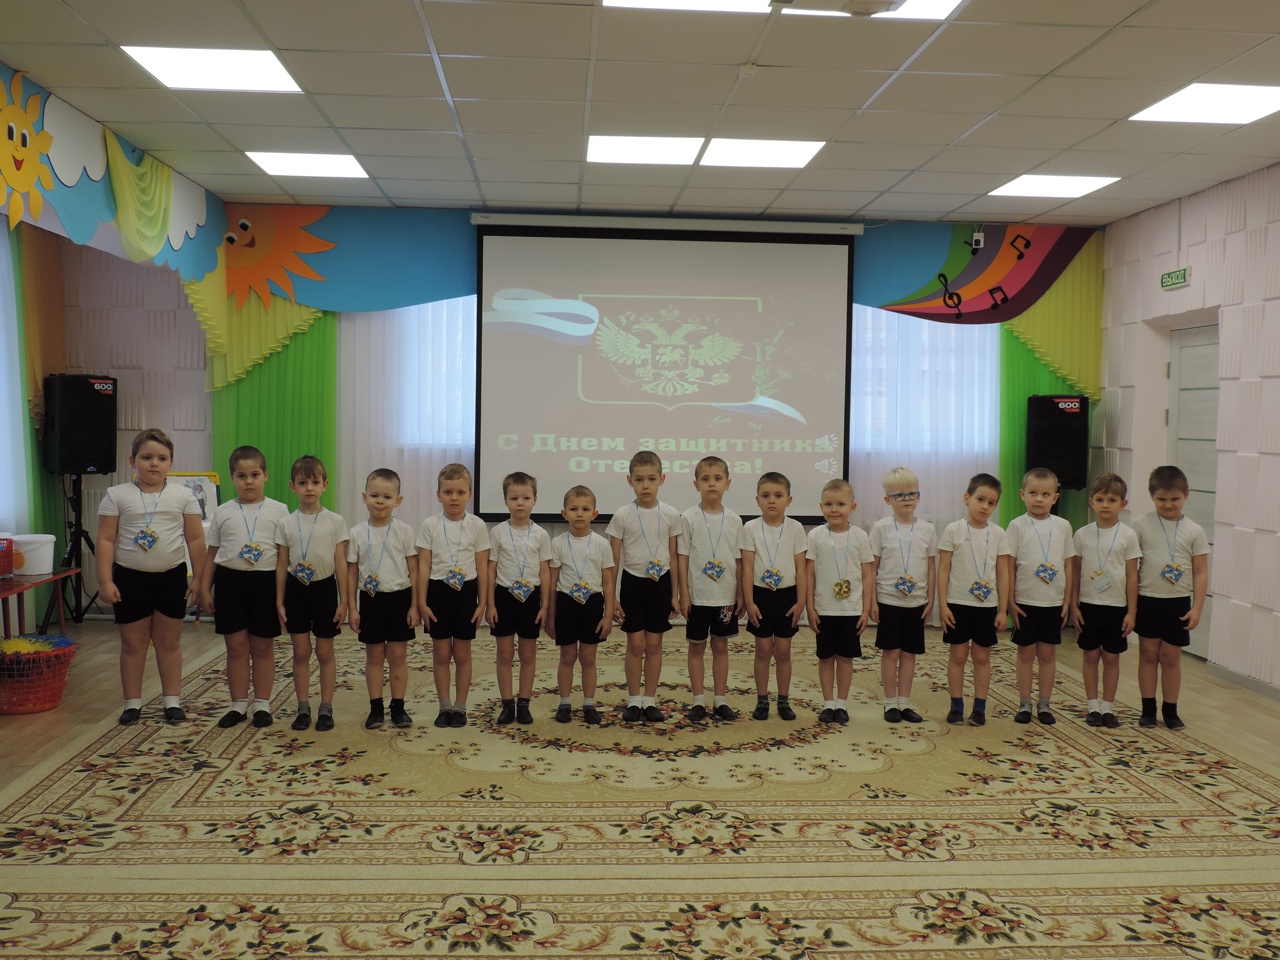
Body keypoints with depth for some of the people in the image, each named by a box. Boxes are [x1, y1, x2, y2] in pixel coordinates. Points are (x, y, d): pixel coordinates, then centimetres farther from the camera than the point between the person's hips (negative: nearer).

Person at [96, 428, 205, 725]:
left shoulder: (182, 495, -1)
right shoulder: (117, 495, -3)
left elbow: (196, 540, 1)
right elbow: (106, 541, -4)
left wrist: (197, 578, -1)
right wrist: (105, 581, -10)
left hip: (171, 578, 1)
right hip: (130, 578, -1)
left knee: (169, 641, 10)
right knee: (133, 643, 9)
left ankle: (172, 700, 20)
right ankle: (132, 702, 21)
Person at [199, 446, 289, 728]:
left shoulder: (278, 511, 0)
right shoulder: (223, 512, 5)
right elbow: (212, 553, 11)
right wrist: (205, 588, 7)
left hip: (265, 581, -2)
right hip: (230, 580, 2)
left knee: (263, 647, 7)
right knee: (236, 646, 7)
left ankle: (262, 704, 17)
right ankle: (239, 704, 18)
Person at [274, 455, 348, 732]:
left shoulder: (335, 522, -4)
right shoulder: (286, 524, 1)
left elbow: (341, 563, -3)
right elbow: (282, 565, 5)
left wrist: (343, 601, -4)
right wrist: (279, 602, 2)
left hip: (324, 588, -2)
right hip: (296, 590, 2)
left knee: (325, 652, 6)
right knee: (300, 653, 7)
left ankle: (326, 709, 15)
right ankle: (303, 709, 17)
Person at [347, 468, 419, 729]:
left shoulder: (404, 531, -4)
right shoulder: (357, 534, -1)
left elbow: (413, 570, -1)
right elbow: (352, 573, 3)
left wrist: (414, 605, -5)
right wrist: (352, 608, 0)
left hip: (399, 599, -1)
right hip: (371, 600, 1)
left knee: (398, 655, 5)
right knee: (374, 656, 9)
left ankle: (398, 707, 15)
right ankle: (376, 708, 18)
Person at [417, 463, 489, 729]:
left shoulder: (476, 525, -3)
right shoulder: (430, 525, -3)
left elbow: (482, 567, 1)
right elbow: (424, 566, -1)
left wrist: (482, 602, -2)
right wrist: (422, 602, -5)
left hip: (466, 591, 0)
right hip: (438, 591, 0)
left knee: (462, 654, 7)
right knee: (441, 653, 6)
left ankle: (460, 706, 17)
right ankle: (445, 706, 18)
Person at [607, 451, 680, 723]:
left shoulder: (671, 515, -1)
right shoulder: (622, 516, -5)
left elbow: (673, 558, 5)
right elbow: (613, 561, -2)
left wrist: (675, 595, 4)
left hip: (661, 584, 1)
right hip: (632, 583, -1)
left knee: (654, 644, 6)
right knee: (636, 644, 2)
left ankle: (650, 700, 17)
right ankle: (634, 700, 15)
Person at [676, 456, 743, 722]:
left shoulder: (734, 520, 2)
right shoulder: (689, 518, -5)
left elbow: (738, 560, 6)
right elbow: (682, 557, -4)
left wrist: (739, 594, 3)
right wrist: (683, 594, -8)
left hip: (726, 597, 2)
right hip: (697, 596, -2)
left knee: (721, 647, 10)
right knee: (697, 647, 7)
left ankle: (720, 700, 19)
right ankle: (699, 701, 16)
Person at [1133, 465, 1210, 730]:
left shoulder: (1194, 531, -2)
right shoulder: (1141, 525, -4)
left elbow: (1200, 573, 0)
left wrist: (1197, 608, -4)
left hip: (1178, 603, 0)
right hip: (1147, 600, 0)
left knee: (1171, 657, 8)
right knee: (1148, 654, 8)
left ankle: (1170, 709, 20)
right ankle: (1148, 708, 17)